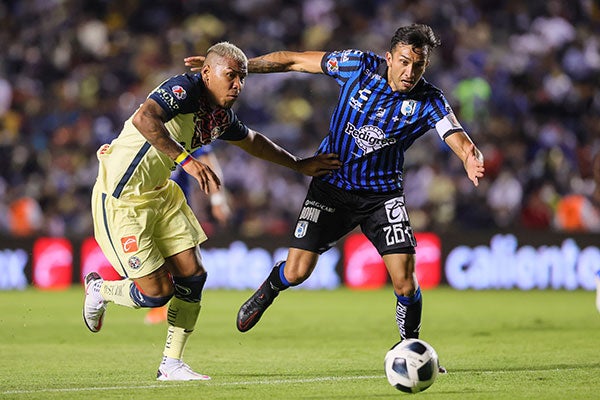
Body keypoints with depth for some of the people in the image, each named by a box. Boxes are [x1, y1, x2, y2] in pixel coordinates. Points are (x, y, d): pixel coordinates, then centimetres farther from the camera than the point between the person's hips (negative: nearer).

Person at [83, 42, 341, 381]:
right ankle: (99, 289, 24)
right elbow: (145, 119, -41)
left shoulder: (223, 117, 4)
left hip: (159, 193, 9)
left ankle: (172, 364, 13)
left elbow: (251, 140, 27)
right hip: (121, 198, -9)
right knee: (157, 291, -7)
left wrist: (299, 165, 31)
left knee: (192, 274, 1)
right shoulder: (185, 89, -22)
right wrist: (187, 159, -47)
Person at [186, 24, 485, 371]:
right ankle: (268, 291, 32)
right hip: (331, 184, 0)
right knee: (296, 271, -4)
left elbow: (457, 137, -30)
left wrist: (471, 158, -55)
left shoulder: (428, 101, -15)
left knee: (405, 280, -13)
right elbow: (297, 61, -6)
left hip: (382, 194, 0)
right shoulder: (360, 66, -15)